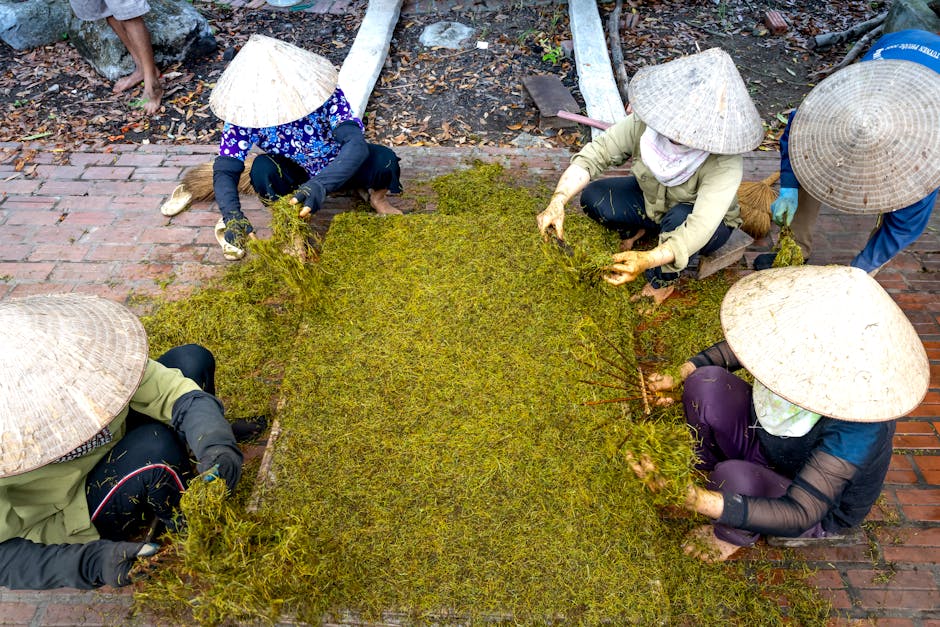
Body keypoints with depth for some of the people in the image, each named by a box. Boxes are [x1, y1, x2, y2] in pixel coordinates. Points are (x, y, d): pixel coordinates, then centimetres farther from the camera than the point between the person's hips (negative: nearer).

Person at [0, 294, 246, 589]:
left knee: (192, 359, -12)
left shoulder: (88, 349, -29)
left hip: (112, 449, 5)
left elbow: (176, 392, -29)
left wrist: (214, 442, -48)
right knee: (156, 446, -35)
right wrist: (92, 563, -40)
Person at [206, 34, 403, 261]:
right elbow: (224, 171, -27)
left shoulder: (323, 92, -32)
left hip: (340, 166, -1)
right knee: (262, 169, -32)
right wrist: (233, 216, -47)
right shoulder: (246, 115, -25)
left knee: (384, 159, -32)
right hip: (294, 173, 2)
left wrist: (320, 185, -60)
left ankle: (377, 196, 5)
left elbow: (356, 143, -44)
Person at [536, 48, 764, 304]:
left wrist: (648, 260, -62)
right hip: (652, 199, 3)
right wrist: (558, 201, -45)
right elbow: (595, 154, -28)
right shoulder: (645, 122, -29)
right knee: (593, 198, -21)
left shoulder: (725, 163, -38)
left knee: (679, 218, -38)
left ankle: (664, 282, -7)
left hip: (708, 224, -3)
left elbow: (699, 228, -45)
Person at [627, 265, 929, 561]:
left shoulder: (857, 430, -39)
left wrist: (695, 500, -52)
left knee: (734, 477, -36)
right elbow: (737, 347, -4)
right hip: (765, 442, 5)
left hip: (817, 510, -5)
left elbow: (799, 515, -39)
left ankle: (736, 537, 2)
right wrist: (680, 376, -16)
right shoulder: (807, 344, -25)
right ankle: (704, 470, 10)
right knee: (706, 382, -19)